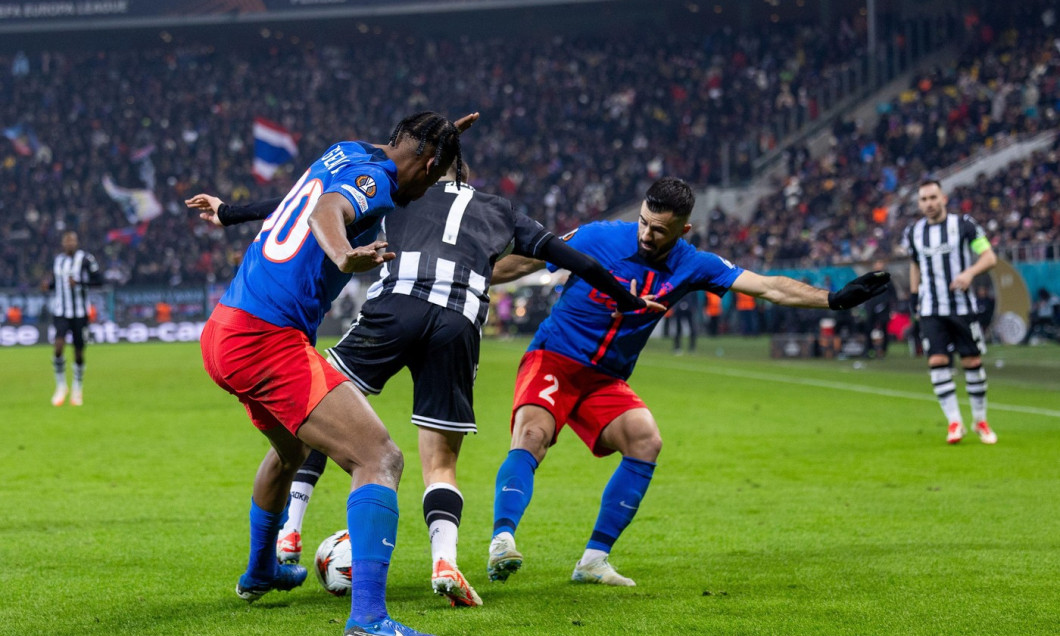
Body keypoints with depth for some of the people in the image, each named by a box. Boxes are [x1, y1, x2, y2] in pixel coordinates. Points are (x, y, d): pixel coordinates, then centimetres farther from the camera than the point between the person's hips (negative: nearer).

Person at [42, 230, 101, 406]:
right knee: (59, 347, -18)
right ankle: (61, 386, 1)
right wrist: (48, 284, -1)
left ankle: (77, 388, 28)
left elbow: (99, 279, -8)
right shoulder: (58, 260, 8)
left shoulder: (85, 259, -6)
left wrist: (79, 282, -20)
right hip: (60, 312, 2)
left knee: (79, 352, 5)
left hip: (79, 312, -2)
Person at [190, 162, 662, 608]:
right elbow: (568, 257, 34)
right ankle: (445, 560, -17)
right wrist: (631, 302, 45)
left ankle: (288, 534, 4)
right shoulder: (500, 214, 34)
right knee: (441, 464, 10)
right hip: (461, 325, 2)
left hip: (396, 304, -1)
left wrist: (231, 212, 32)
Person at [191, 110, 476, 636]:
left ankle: (258, 572, 57)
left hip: (220, 333, 10)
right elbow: (329, 209, -32)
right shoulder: (375, 181, -9)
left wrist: (436, 135, 46)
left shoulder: (346, 152, 17)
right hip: (268, 341, -10)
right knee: (380, 459, -17)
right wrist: (344, 255, -51)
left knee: (290, 449, 36)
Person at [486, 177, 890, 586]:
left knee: (645, 441, -18)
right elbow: (524, 263, -1)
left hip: (606, 380, 4)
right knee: (533, 435, -30)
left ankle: (594, 559, -12)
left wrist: (834, 299, -11)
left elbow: (769, 287, -4)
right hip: (552, 360, -4)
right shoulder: (597, 238, -13)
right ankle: (502, 541, -42)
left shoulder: (690, 266, -4)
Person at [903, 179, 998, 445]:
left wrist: (970, 272, -21)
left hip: (963, 308, -2)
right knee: (937, 361, -11)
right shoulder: (913, 233, 6)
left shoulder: (964, 225, -4)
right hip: (930, 311, 2)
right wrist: (913, 296, 16)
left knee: (972, 362, 0)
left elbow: (989, 256, -4)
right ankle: (954, 421, -6)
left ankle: (980, 420, 15)